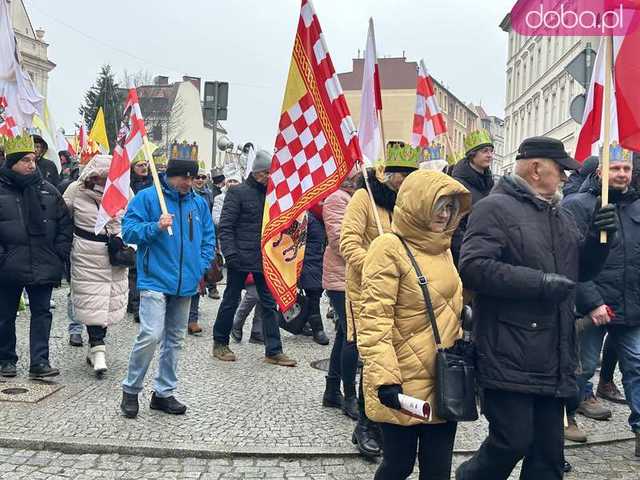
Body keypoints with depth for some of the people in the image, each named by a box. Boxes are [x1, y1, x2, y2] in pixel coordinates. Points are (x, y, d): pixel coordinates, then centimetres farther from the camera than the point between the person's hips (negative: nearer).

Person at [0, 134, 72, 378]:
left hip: (43, 267, 2)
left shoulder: (48, 190, 6)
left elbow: (65, 224, 10)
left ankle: (39, 362, 10)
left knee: (42, 313, 4)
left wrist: (60, 254, 2)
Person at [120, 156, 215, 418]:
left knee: (174, 340, 13)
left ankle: (164, 392, 26)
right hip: (155, 280, -6)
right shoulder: (147, 197, -4)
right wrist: (156, 227, -22)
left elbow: (208, 239, 16)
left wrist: (200, 267, 4)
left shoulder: (199, 203, 10)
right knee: (151, 335, -16)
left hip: (186, 284, 6)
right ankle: (130, 389, 4)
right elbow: (129, 230, -7)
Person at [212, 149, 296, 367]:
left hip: (265, 259, 5)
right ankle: (220, 343, 24)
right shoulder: (238, 192, -6)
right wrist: (230, 253, -18)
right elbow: (225, 225, -10)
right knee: (231, 300, 8)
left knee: (269, 303, 5)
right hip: (241, 258, -5)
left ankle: (273, 351, 11)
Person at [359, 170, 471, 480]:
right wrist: (385, 378, -25)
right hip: (404, 386, -6)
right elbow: (374, 320, -19)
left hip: (444, 382, 7)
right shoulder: (390, 248, -13)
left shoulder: (442, 248, 10)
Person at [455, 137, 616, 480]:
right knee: (513, 442, -4)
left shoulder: (562, 216, 18)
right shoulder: (495, 208, -9)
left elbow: (582, 269, 23)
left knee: (549, 451, 13)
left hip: (553, 360, 8)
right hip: (509, 359, -8)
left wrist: (598, 238, 3)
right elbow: (472, 267, -21)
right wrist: (540, 282, -22)